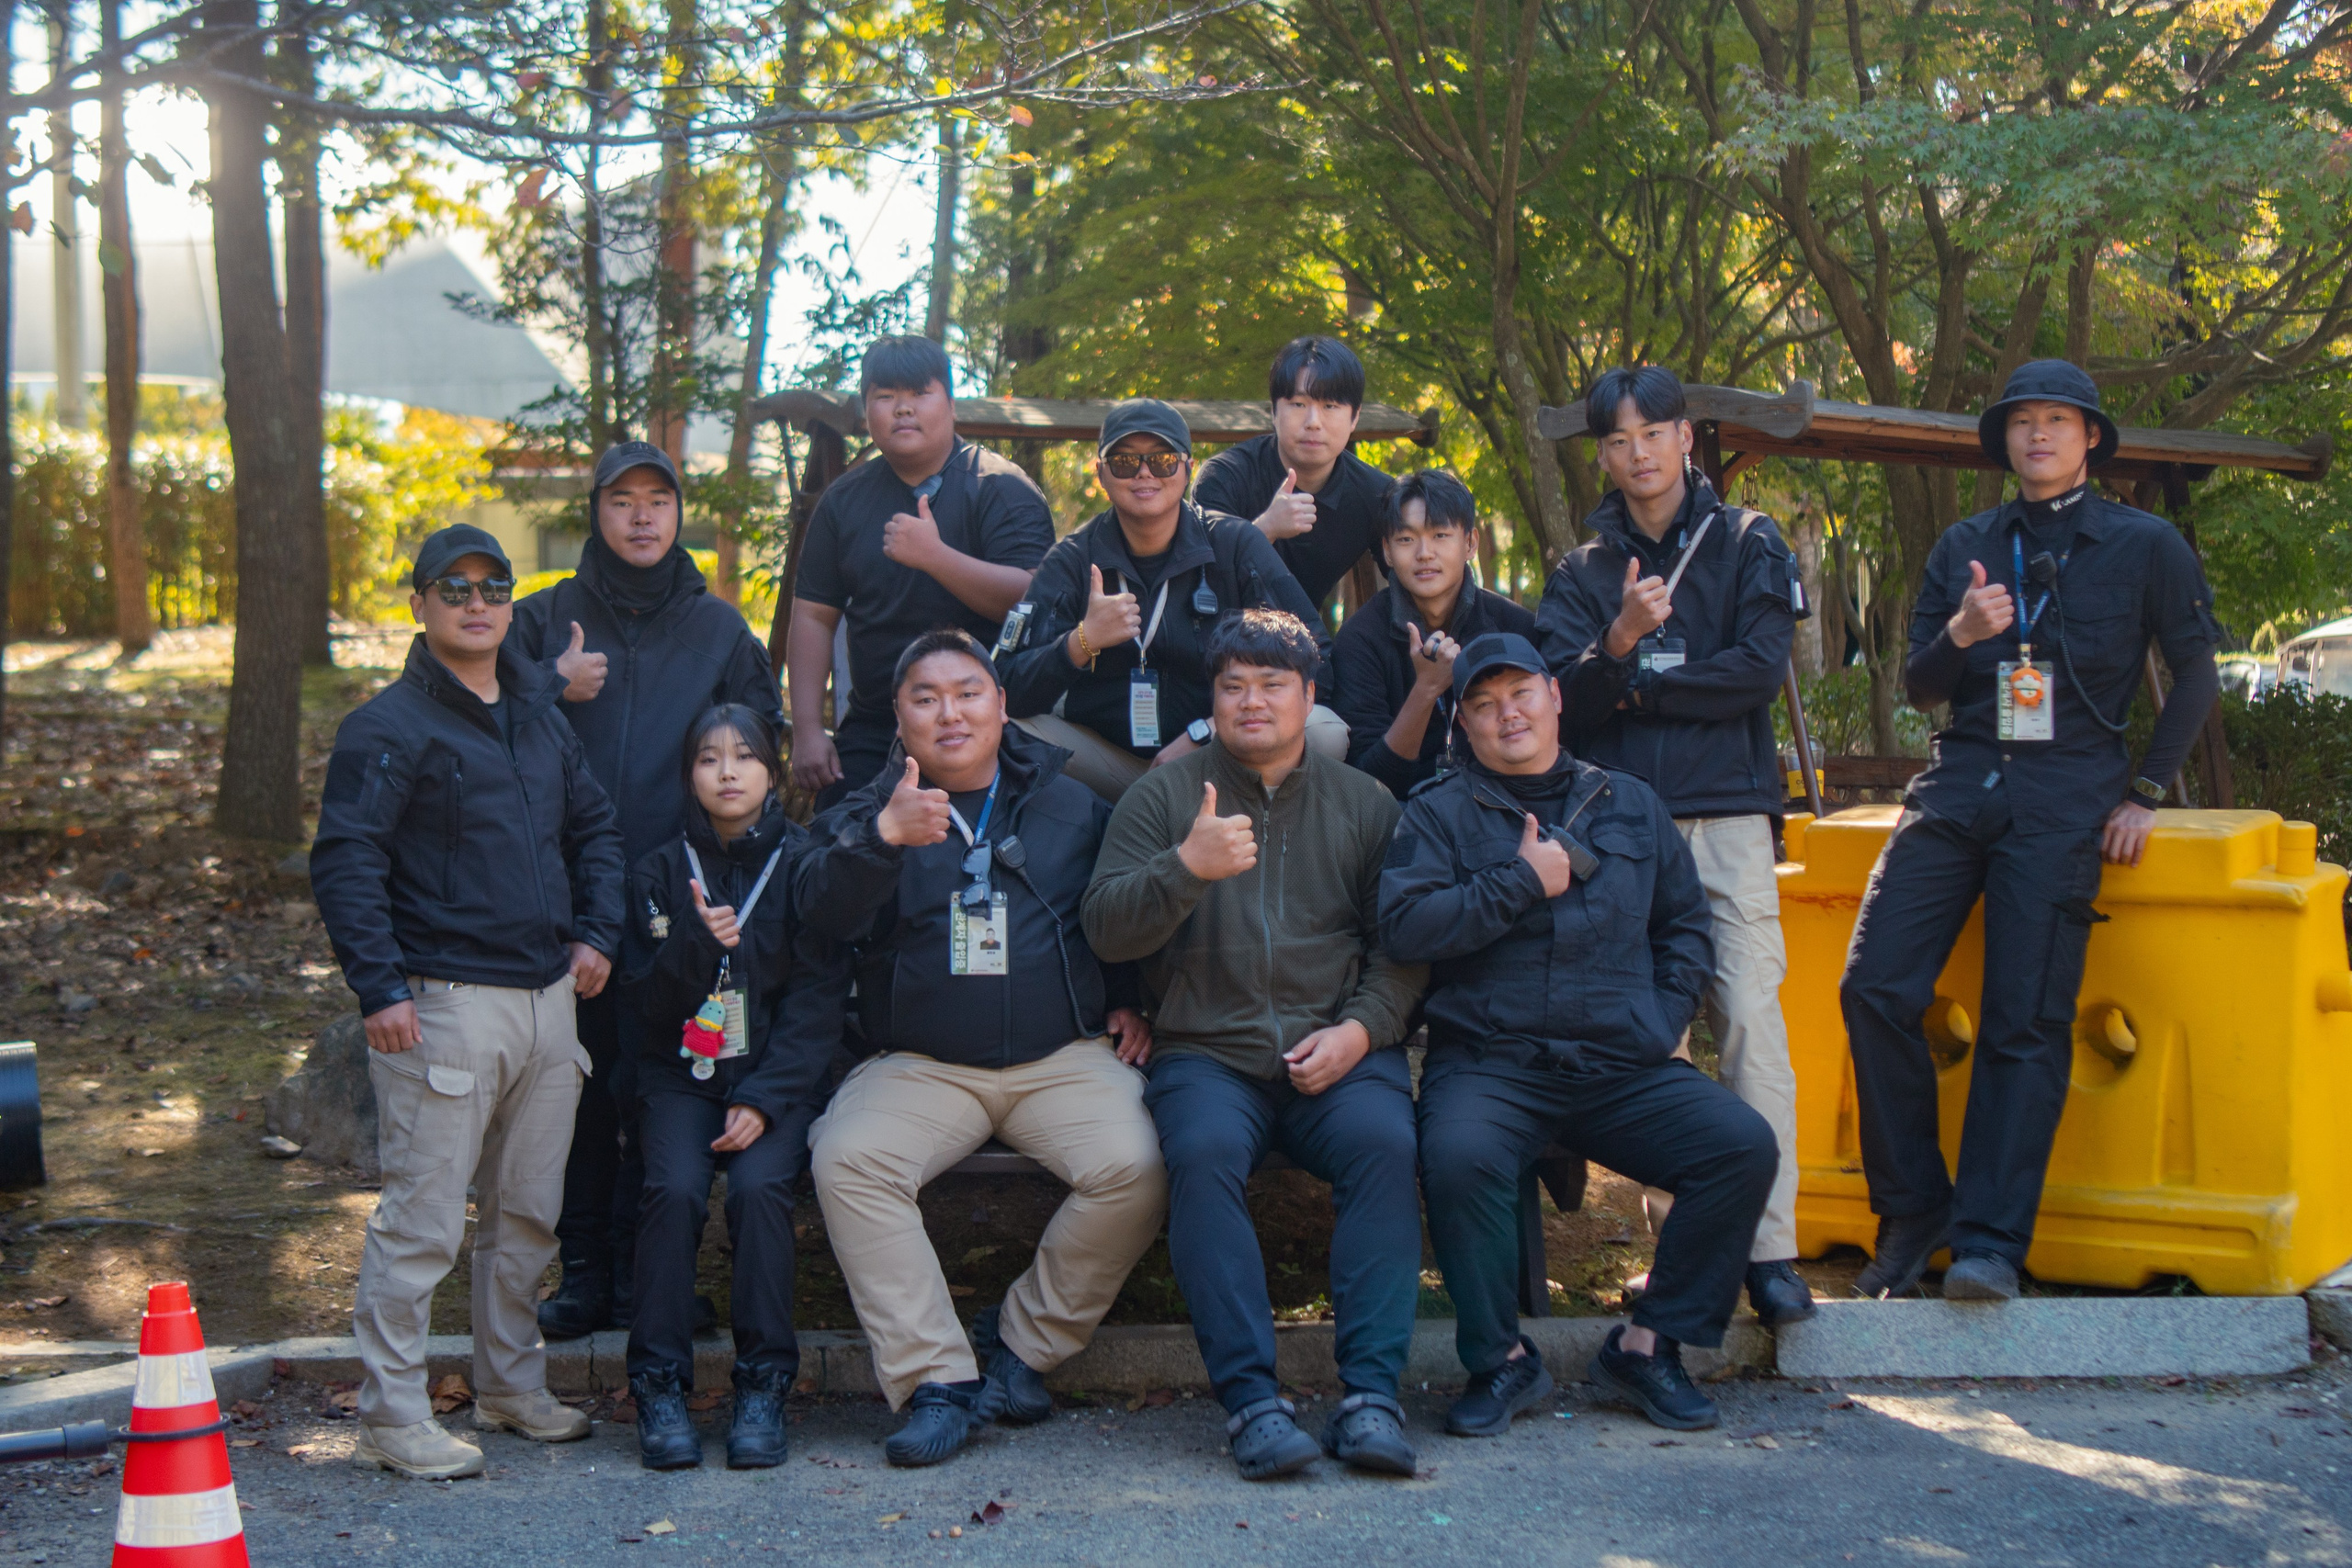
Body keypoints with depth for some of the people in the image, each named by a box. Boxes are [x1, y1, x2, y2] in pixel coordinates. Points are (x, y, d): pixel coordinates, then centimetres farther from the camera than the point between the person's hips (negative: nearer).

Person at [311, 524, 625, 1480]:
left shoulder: (542, 715, 16)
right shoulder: (390, 727, -6)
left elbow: (596, 828, 25)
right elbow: (344, 862, -12)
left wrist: (597, 933, 11)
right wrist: (380, 988, -18)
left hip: (549, 998, 7)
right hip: (444, 1004, -7)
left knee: (529, 1213, 13)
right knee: (423, 1218, -6)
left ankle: (512, 1387, 26)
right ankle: (391, 1416, 2)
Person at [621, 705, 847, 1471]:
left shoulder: (803, 862, 2)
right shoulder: (661, 871, 7)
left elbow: (818, 998, -3)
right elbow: (653, 1002, 1)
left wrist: (763, 1100, -13)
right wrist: (699, 943, -19)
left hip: (779, 1074, -1)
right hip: (680, 1073, 1)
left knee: (759, 1186, -28)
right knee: (674, 1187, -26)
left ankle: (763, 1387, -19)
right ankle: (659, 1386, -18)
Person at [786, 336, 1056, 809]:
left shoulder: (1000, 489, -4)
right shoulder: (844, 499, 11)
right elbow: (812, 617, 11)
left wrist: (935, 556, -26)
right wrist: (807, 732, 2)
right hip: (870, 730, 4)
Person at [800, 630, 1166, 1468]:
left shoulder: (1072, 804, 16)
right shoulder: (867, 813, 9)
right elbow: (824, 905, -13)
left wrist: (1129, 1000, 11)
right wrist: (882, 836, -32)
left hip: (1065, 1056, 1)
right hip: (919, 1064, 0)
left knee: (1133, 1167, -27)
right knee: (847, 1161, -29)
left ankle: (1022, 1343, -7)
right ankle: (934, 1378, -23)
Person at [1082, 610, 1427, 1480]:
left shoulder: (1364, 803, 16)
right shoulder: (1163, 796, 12)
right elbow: (1106, 931, 0)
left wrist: (1360, 1029, -7)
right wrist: (1185, 868, -18)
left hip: (1338, 1051, 1)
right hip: (1207, 1054, -1)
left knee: (1383, 1142, -31)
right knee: (1204, 1153, -33)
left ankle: (1372, 1393, -30)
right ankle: (1250, 1399, -32)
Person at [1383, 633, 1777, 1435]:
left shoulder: (1630, 805, 20)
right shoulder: (1438, 814, 9)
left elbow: (1685, 925, 24)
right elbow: (1404, 924, -7)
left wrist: (1665, 1020, 8)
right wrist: (1523, 882, -6)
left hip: (1626, 1067, 3)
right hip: (1490, 1061, -3)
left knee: (1744, 1146, -20)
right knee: (1458, 1154, -35)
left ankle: (1649, 1344, -4)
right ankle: (1501, 1359, -12)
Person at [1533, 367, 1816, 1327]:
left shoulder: (1746, 545, 11)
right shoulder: (1582, 572, 15)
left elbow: (1759, 671, -2)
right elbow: (1565, 701, 1)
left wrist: (1635, 687, 0)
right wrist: (1617, 645, -18)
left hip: (1727, 816, -2)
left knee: (1751, 1021, -12)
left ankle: (1771, 1250, -11)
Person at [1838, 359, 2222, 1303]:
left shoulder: (2144, 545, 7)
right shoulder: (1964, 547, 15)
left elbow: (2195, 675, 11)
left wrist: (2143, 792, 2)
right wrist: (1960, 634, -6)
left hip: (2066, 797, -3)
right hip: (1958, 784, 3)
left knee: (2025, 1022, -9)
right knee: (1875, 989, -11)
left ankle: (1990, 1239, -8)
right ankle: (1912, 1208, 1)